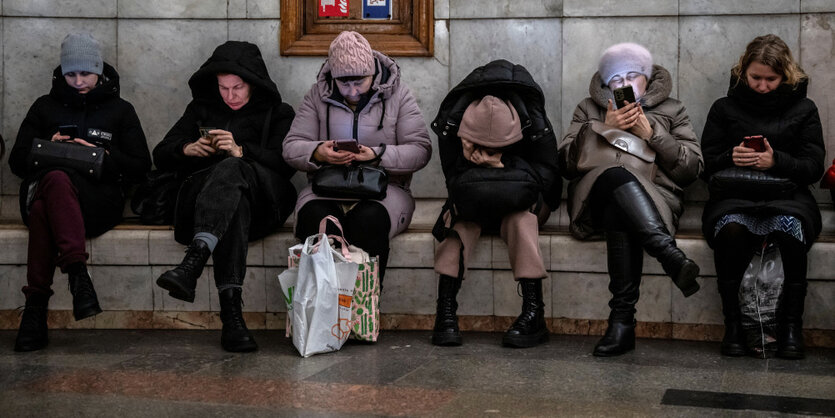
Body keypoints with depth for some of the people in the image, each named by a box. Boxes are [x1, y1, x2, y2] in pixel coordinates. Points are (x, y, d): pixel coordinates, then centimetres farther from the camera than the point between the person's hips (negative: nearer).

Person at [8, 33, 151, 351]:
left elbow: (141, 166, 13)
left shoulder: (120, 110, 21)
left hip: (97, 200, -1)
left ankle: (36, 303, -46)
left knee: (44, 206, -38)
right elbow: (17, 161, 20)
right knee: (55, 179, -40)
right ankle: (77, 272, -51)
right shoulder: (45, 107, 24)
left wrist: (103, 155, -4)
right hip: (39, 190, 1)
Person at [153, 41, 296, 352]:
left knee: (230, 170, -38)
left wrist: (241, 151, -19)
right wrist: (187, 149, -2)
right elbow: (160, 156, 22)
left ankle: (191, 265, -61)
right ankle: (231, 310, -56)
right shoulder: (201, 108, 27)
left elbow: (285, 164, -1)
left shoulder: (278, 113, 18)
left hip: (262, 197, -1)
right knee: (233, 201, -39)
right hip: (201, 192, 1)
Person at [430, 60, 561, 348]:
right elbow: (454, 178, -16)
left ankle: (534, 313, -41)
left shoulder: (535, 123, -25)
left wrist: (502, 165, -37)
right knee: (459, 215, -31)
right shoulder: (451, 122, -21)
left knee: (519, 214, -35)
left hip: (524, 203, -1)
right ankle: (445, 311, -38)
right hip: (474, 202, 2)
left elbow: (546, 176, -22)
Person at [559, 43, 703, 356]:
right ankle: (669, 254, -60)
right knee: (617, 174, -41)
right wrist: (603, 128, -2)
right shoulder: (589, 109, 28)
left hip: (655, 198, 0)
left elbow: (693, 168, 10)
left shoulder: (671, 110, 25)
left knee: (621, 215, -41)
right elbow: (566, 163, 10)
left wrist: (652, 135, -1)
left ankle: (622, 318, -54)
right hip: (595, 198, 0)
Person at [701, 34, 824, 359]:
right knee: (731, 228, -37)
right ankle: (732, 323, -25)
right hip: (734, 197, 0)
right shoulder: (725, 108, 17)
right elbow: (707, 166, 11)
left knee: (791, 226, -37)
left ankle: (791, 323, -24)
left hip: (787, 196, 0)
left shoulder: (803, 109, 15)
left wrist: (777, 161, -13)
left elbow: (814, 168, 6)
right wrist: (731, 158, -11)